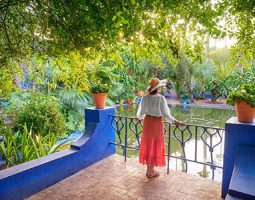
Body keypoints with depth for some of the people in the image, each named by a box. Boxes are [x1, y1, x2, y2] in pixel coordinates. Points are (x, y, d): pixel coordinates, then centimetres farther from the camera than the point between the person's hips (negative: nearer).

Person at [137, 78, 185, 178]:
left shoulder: (145, 97, -3)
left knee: (148, 145, 17)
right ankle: (151, 172, 20)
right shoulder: (161, 98, -18)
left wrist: (139, 116, 28)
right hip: (156, 123, -5)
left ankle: (149, 169, 30)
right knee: (155, 147, 9)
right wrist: (176, 122, -8)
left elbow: (141, 112, 5)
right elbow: (165, 113, -16)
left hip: (147, 122, 5)